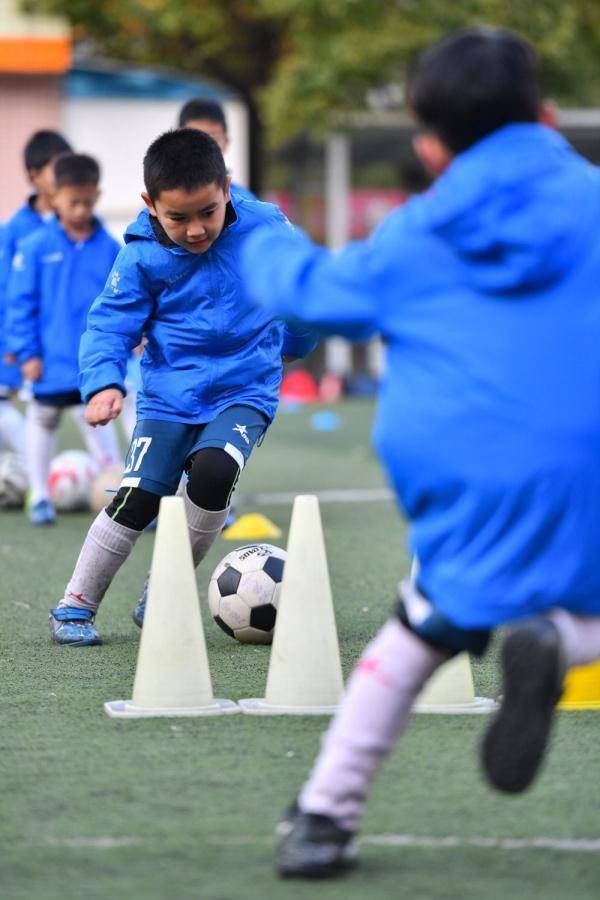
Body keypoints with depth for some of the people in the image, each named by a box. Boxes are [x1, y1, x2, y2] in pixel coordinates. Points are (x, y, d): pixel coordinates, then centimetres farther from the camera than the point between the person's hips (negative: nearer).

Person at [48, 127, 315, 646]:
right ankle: (76, 606, 10)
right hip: (169, 395, 0)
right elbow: (110, 325, -8)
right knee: (137, 498, -8)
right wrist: (103, 383, -26)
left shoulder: (265, 228, -9)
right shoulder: (142, 257, -11)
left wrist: (295, 339, 25)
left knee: (213, 469, -26)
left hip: (246, 390, 0)